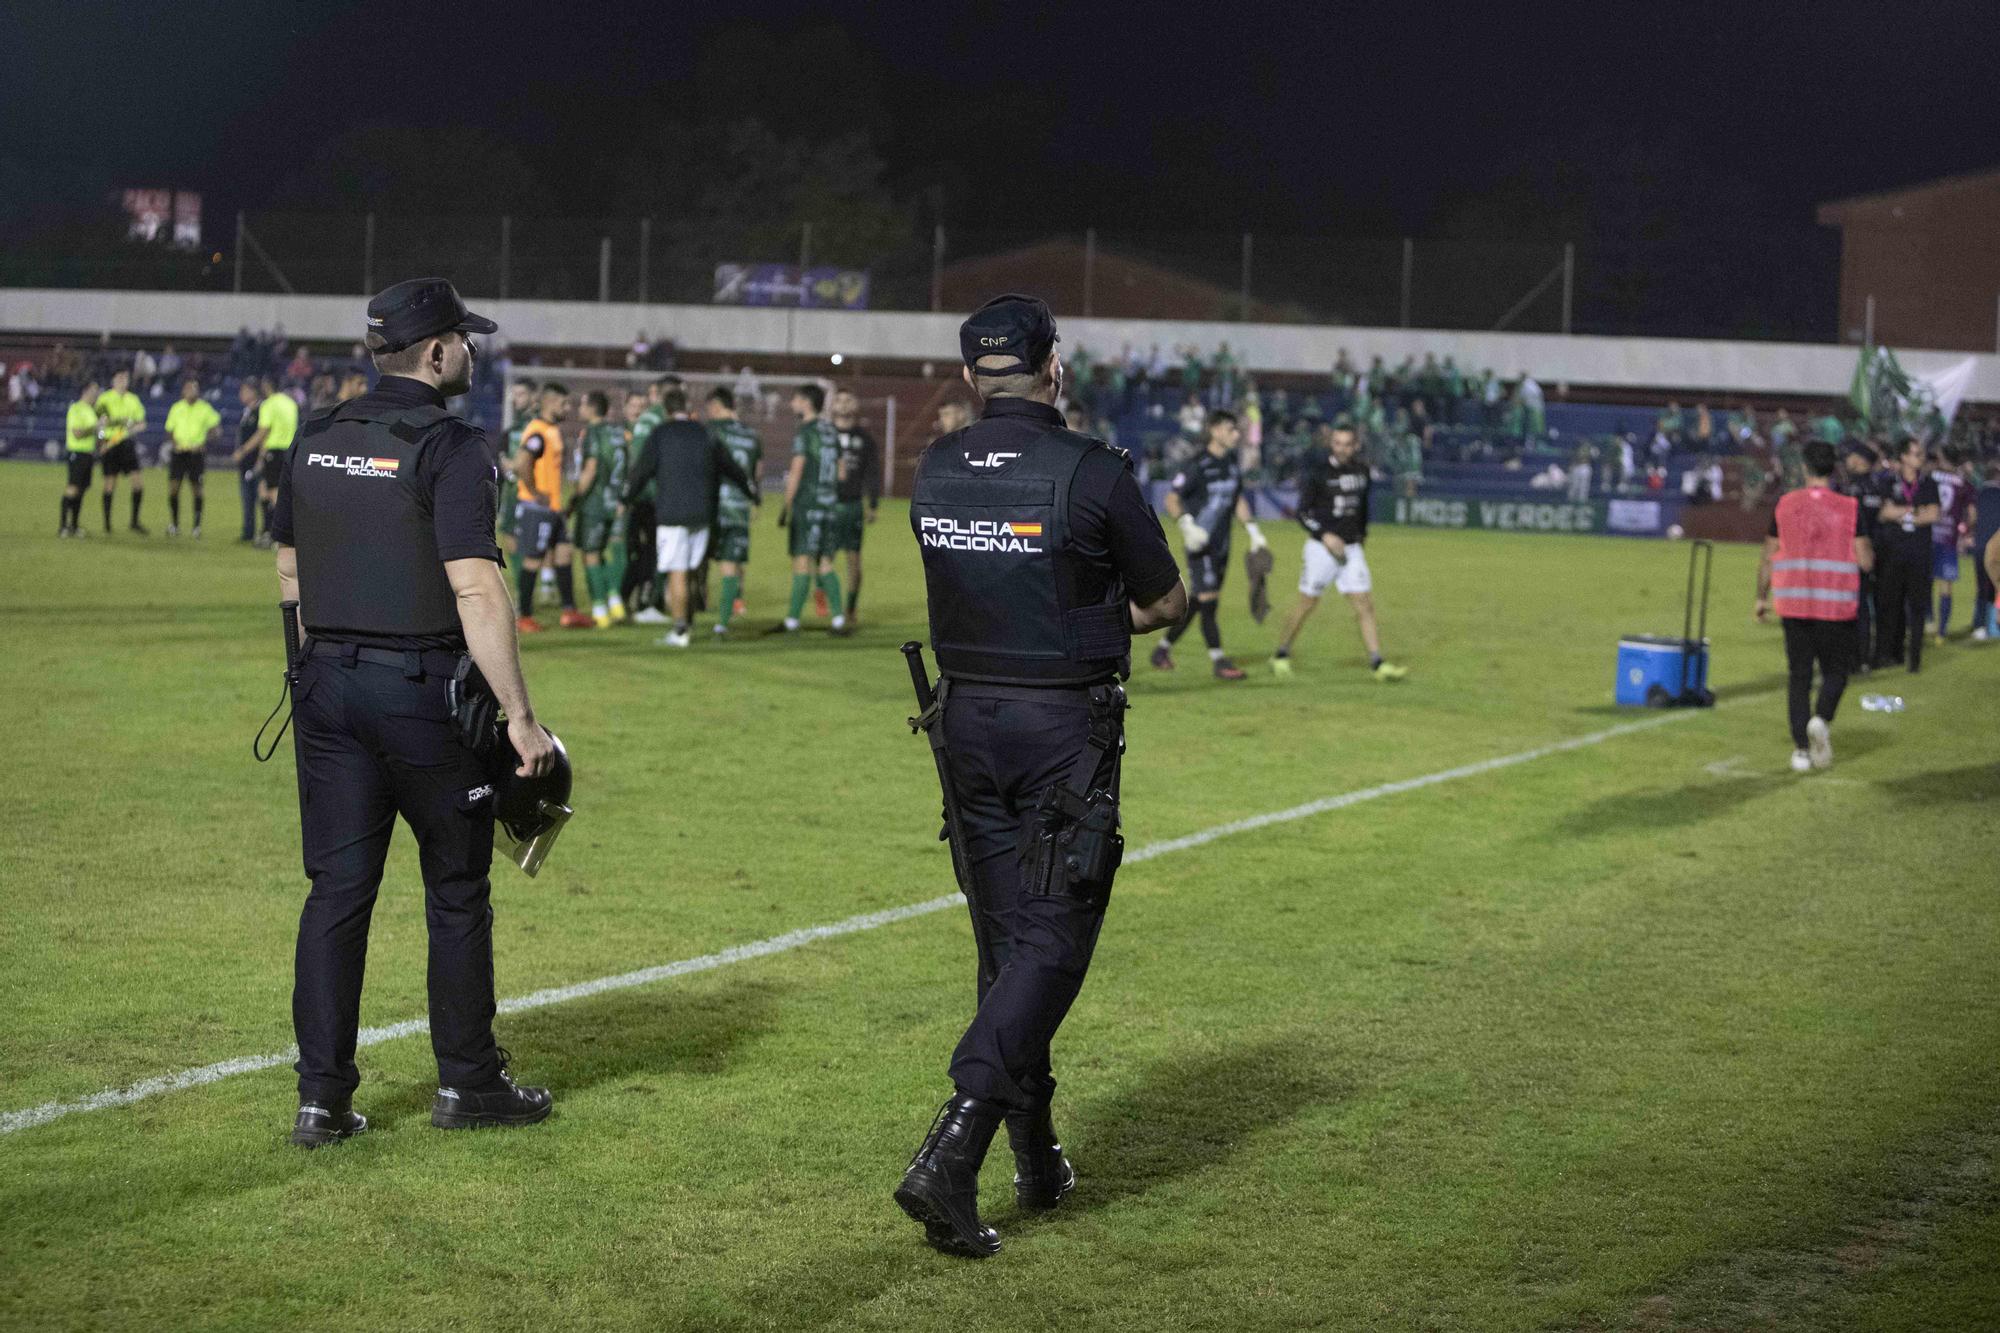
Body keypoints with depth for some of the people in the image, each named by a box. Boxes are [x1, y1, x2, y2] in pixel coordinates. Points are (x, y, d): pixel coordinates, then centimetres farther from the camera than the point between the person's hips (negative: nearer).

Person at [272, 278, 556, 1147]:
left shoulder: (317, 441, 8)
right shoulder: (451, 449, -13)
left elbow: (288, 569, 16)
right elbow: (476, 590, -20)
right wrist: (518, 715, -19)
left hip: (328, 685, 6)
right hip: (425, 689, -6)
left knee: (338, 888, 8)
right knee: (456, 891, 9)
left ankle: (321, 1097, 6)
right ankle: (466, 1082, 17)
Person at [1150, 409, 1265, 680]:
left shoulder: (1232, 463, 11)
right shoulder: (1198, 465, -13)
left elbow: (1238, 500, 23)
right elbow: (1172, 498, -13)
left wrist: (1253, 531, 16)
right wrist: (1187, 525, -27)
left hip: (1221, 545, 8)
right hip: (1200, 544, -8)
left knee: (1197, 602, 12)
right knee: (1207, 599, -8)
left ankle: (1164, 646, 25)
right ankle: (1218, 660, -5)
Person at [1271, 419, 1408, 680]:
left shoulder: (1360, 470, 6)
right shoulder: (1316, 470, -10)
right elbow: (1303, 512, -11)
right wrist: (1325, 536, -22)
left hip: (1352, 548, 5)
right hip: (1322, 547, -4)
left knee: (1365, 605, -3)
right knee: (1306, 605, 3)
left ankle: (1378, 663, -5)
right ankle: (1281, 655, 19)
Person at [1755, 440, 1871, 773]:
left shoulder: (1786, 505, 2)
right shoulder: (1849, 508, -4)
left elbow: (1768, 558, 5)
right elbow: (1866, 560, -6)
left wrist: (1762, 598, 15)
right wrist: (1866, 545, 15)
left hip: (1793, 604, 2)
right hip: (1836, 605, -2)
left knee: (1799, 677, 8)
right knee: (1835, 671, 11)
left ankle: (1801, 749, 2)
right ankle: (1821, 719, -18)